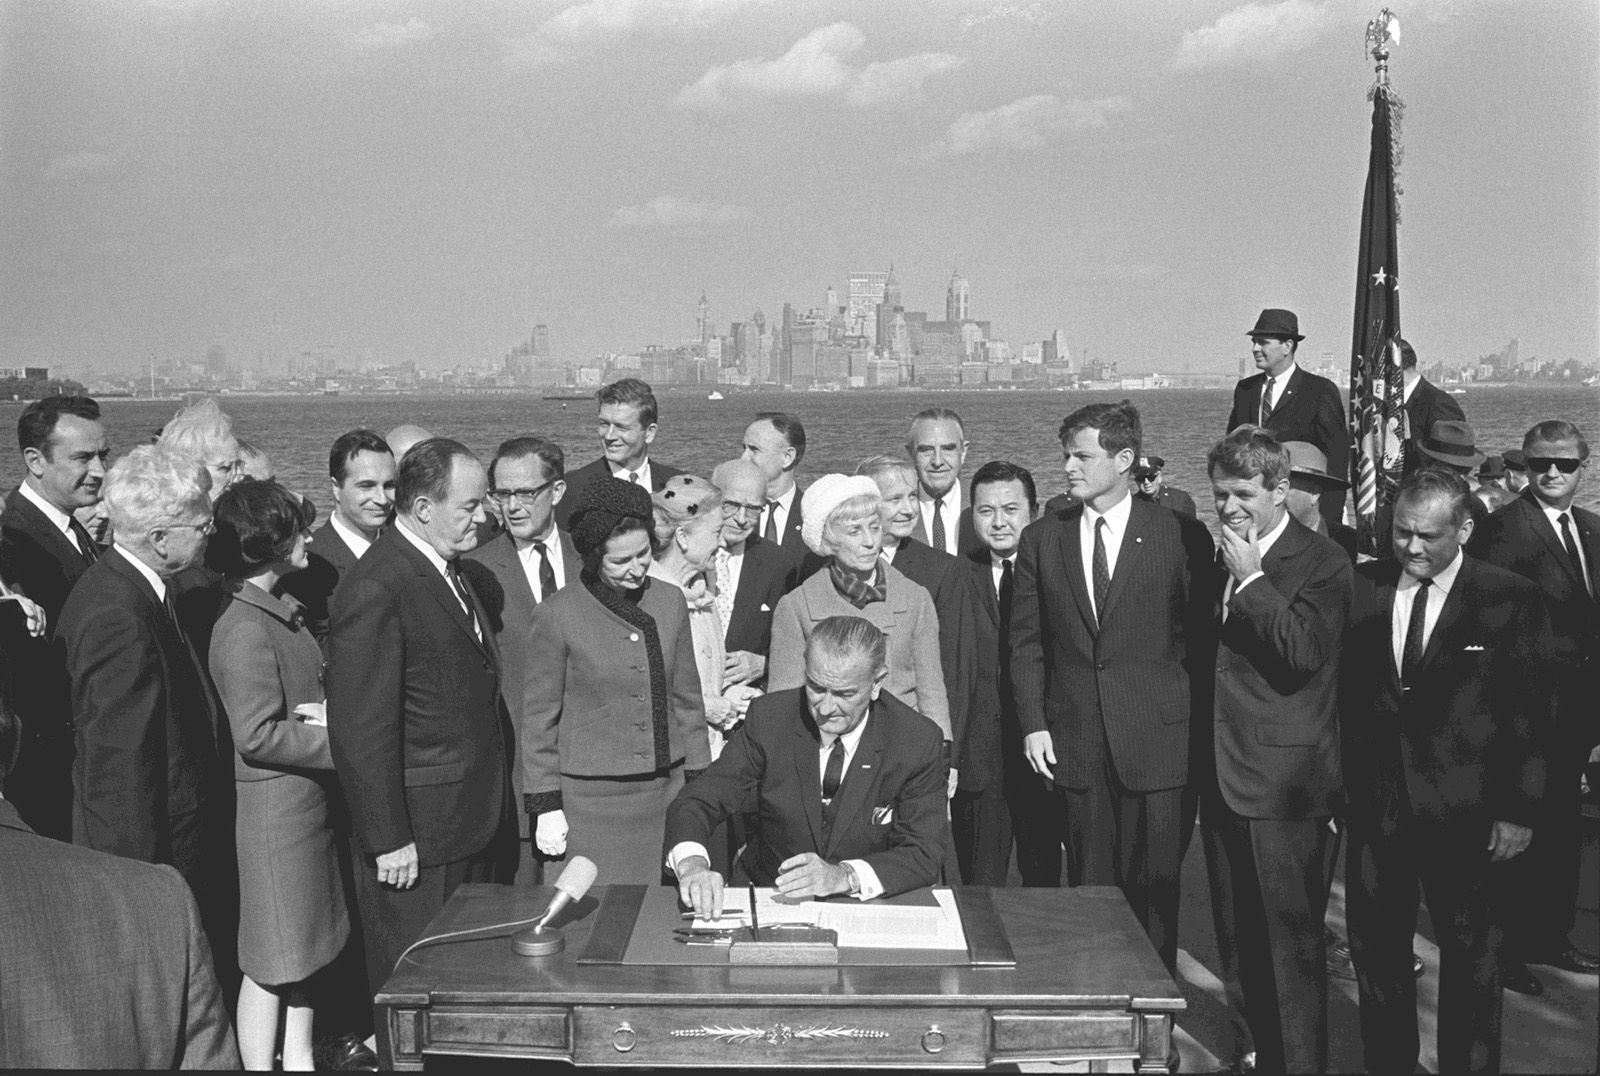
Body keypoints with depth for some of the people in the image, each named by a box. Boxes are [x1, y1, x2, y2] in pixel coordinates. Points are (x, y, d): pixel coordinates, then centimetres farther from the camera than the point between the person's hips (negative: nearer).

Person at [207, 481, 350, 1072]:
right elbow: (258, 735, -24)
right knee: (273, 961, 3)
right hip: (275, 807, -9)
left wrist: (326, 711, -3)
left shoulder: (281, 609, 9)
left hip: (309, 802, 9)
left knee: (303, 950, 18)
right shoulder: (245, 628, -21)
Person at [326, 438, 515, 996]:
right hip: (419, 839, -9)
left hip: (476, 824, 9)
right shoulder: (375, 591, -19)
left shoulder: (450, 571, 11)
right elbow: (360, 730, -20)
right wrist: (387, 841, -18)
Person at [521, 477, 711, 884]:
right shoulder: (557, 615, -7)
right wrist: (546, 806, -2)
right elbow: (538, 718, -1)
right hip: (591, 799, -4)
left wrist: (699, 783, 12)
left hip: (666, 790, 4)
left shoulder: (670, 602, 6)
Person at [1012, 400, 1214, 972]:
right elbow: (1026, 642, 10)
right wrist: (1033, 723, 1)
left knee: (1154, 885, 1)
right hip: (1074, 743, 2)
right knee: (1089, 887, 7)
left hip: (1157, 742, -2)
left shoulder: (1180, 535, 0)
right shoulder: (1041, 540, 8)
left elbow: (1201, 636, 2)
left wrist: (1196, 725, -1)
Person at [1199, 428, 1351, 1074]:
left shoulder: (1322, 564, -9)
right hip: (1223, 778, 7)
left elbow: (1305, 653, -23)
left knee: (1291, 943, -1)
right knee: (1237, 943, 15)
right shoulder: (1217, 560, 12)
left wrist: (1251, 579, -20)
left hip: (1285, 781, -7)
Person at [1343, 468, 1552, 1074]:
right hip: (1374, 803, 3)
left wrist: (1519, 809, -7)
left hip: (1466, 810, -3)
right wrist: (1336, 783, 1)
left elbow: (1530, 714, -5)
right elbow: (1342, 694, 5)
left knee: (1470, 955, 10)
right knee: (1376, 949, 11)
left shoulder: (1512, 601, -6)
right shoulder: (1360, 587, 2)